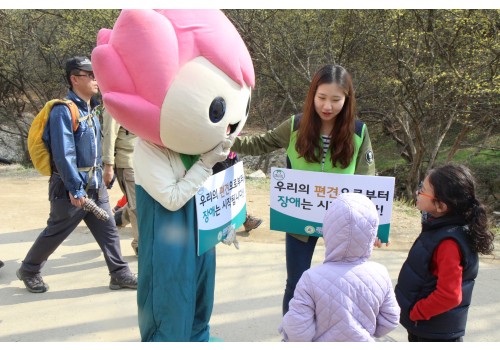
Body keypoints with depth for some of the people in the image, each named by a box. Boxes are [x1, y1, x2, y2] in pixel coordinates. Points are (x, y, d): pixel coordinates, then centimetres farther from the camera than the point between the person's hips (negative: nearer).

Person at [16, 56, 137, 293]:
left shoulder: (91, 110, 10)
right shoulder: (63, 111, -17)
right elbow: (63, 154, -22)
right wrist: (75, 189, -22)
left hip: (95, 185, 8)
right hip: (71, 187, -8)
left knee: (108, 230, 6)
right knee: (55, 233, 8)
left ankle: (120, 274, 13)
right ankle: (28, 270, 28)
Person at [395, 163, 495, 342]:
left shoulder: (449, 243, -30)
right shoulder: (439, 227, -2)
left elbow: (448, 296, -31)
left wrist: (414, 312, -19)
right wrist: (414, 312, 12)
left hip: (436, 331, -9)